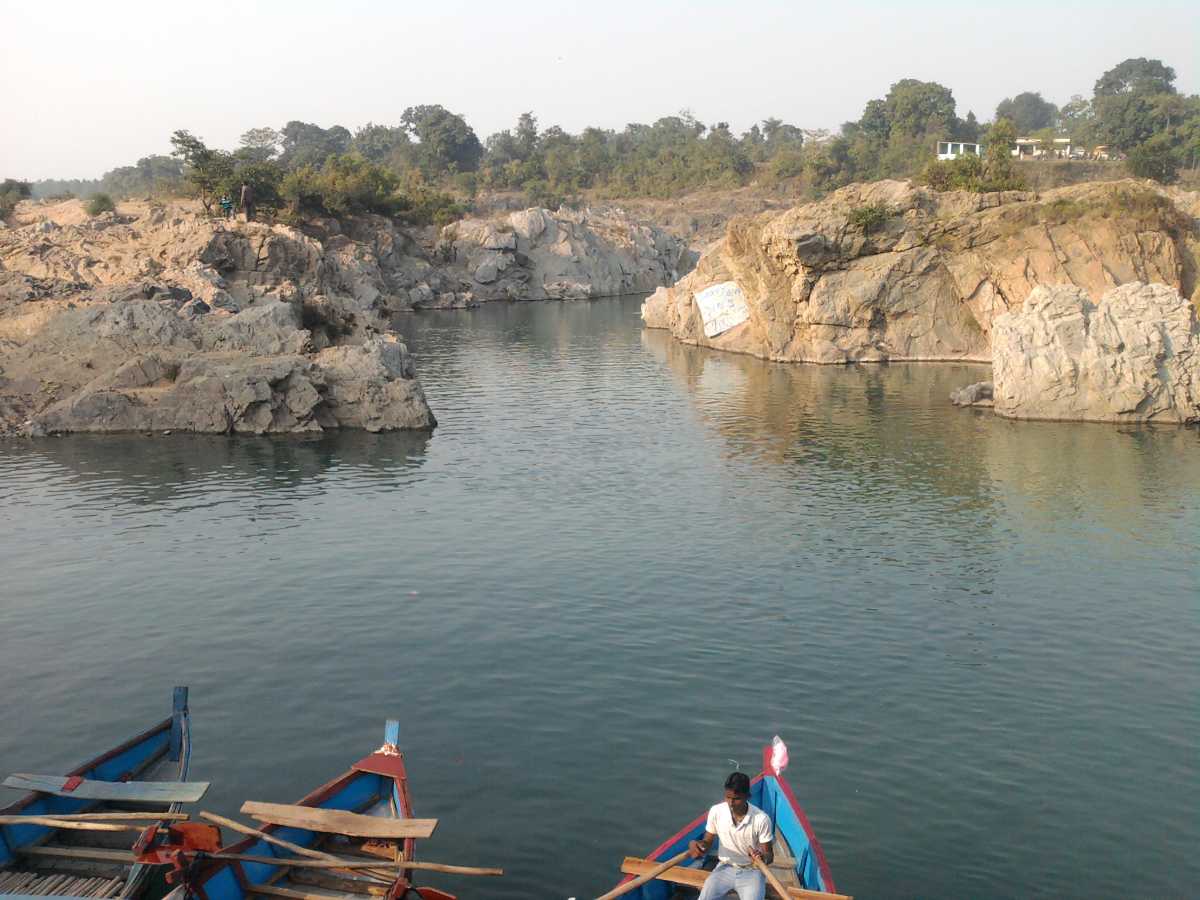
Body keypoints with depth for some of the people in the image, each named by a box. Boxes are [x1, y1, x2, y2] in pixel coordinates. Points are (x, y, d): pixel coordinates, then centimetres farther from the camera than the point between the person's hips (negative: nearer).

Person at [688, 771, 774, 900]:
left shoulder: (761, 819, -17)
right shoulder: (716, 812, -10)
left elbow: (769, 854, -8)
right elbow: (707, 842, 3)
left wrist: (763, 857, -33)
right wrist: (695, 844, -20)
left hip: (751, 871, -2)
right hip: (725, 868, 2)